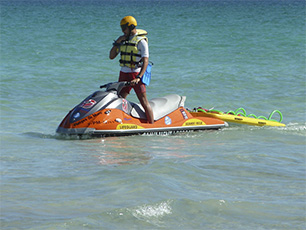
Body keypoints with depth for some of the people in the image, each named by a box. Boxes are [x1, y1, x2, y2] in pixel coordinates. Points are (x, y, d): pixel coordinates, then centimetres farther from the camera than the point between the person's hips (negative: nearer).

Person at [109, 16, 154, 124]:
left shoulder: (141, 41, -10)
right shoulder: (123, 39, 12)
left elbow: (145, 61, -18)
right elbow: (111, 56, 13)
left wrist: (138, 77, -28)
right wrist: (117, 43, -2)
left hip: (136, 74, -7)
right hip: (123, 74, 7)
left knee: (143, 101, -9)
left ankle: (152, 126, -7)